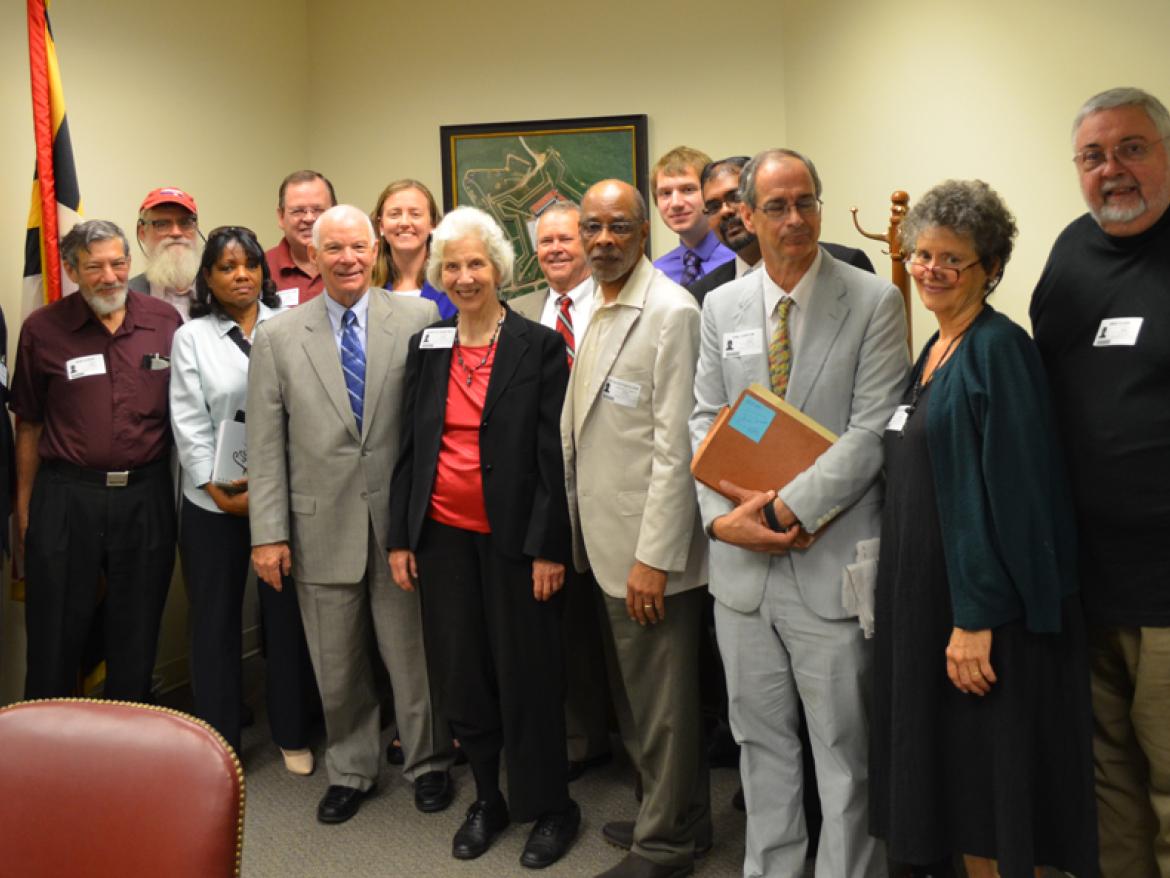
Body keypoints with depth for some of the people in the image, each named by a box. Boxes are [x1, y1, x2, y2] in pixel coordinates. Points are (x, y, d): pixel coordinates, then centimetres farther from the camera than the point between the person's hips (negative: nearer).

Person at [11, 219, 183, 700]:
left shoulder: (165, 321, 1)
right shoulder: (42, 329, -2)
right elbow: (29, 425, 4)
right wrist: (24, 506, 3)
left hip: (147, 495, 1)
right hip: (66, 497, -1)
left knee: (136, 638, 13)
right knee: (55, 638, 8)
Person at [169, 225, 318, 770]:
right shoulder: (191, 337, 5)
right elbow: (189, 423, -1)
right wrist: (221, 490, -10)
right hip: (214, 502, 1)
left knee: (287, 615, 6)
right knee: (215, 620, 8)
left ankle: (291, 734, 22)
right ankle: (218, 742, 22)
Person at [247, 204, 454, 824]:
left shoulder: (420, 320, -2)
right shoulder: (277, 338, 3)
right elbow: (265, 447, 2)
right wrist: (268, 533, -2)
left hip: (402, 519, -1)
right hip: (322, 526, 2)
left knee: (413, 654, 11)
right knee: (336, 667, 14)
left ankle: (427, 764, 33)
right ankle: (349, 771, 34)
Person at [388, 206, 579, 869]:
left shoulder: (540, 346, -5)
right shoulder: (426, 347, 8)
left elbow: (555, 456, -7)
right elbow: (410, 448, 10)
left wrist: (549, 548, -11)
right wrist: (401, 538, 7)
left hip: (512, 537, -4)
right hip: (443, 535, 4)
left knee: (526, 674, 4)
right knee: (460, 675, 10)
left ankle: (550, 808, 23)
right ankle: (487, 800, 29)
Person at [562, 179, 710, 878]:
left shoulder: (670, 311, -14)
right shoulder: (593, 309, 12)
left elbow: (675, 445, -18)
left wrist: (654, 557, -20)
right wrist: (573, 537, 12)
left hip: (648, 547, -8)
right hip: (606, 540, 8)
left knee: (660, 701, 5)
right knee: (636, 693, 19)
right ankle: (678, 818, 37)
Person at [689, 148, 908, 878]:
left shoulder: (875, 302, -5)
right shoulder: (721, 307, 8)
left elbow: (872, 432, -11)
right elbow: (705, 421, 7)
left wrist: (788, 507, -17)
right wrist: (721, 514, -8)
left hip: (830, 563, -4)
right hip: (742, 562, 4)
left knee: (845, 749, 7)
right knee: (760, 739, 18)